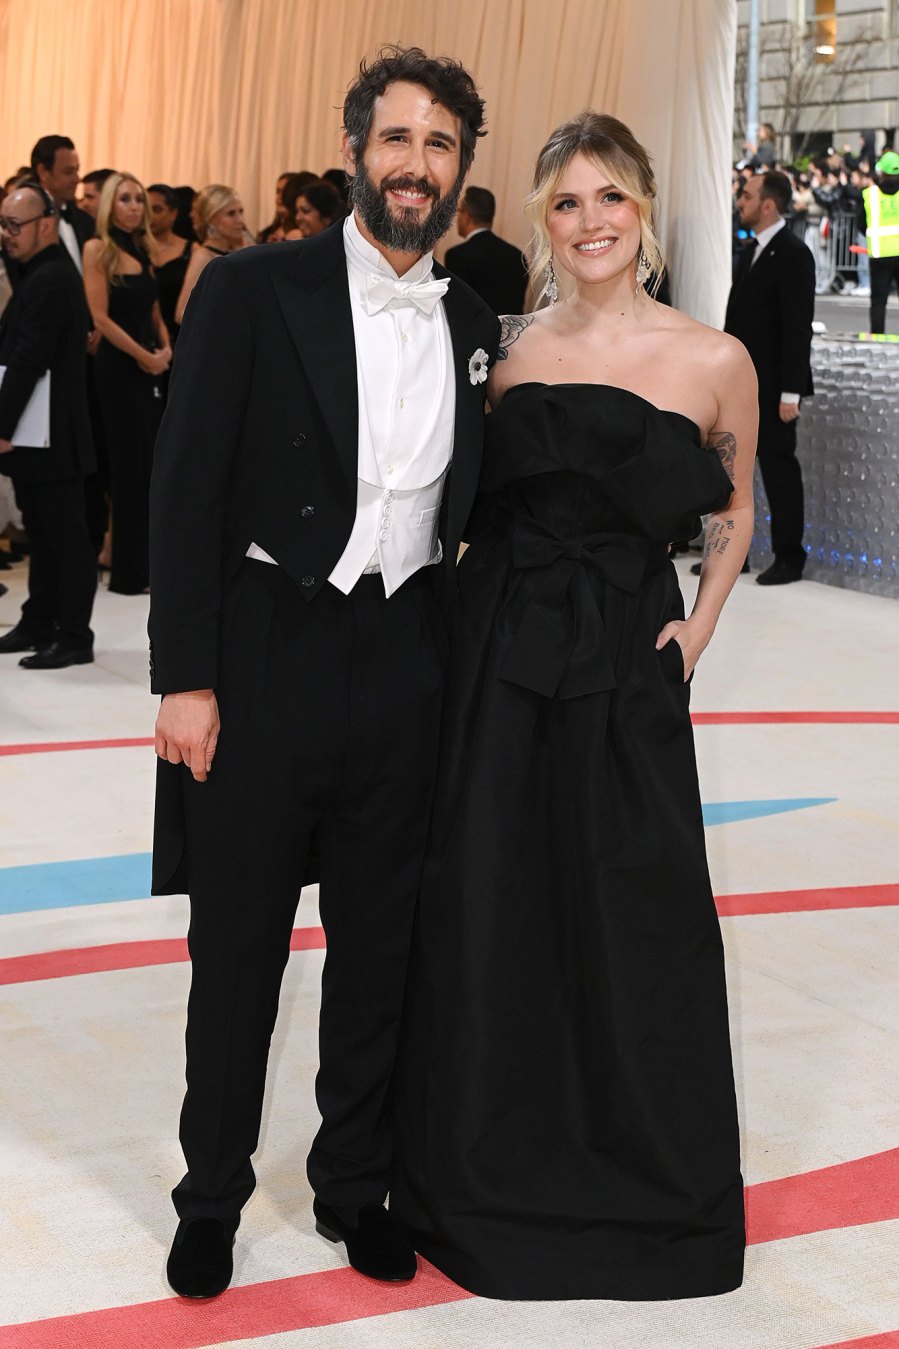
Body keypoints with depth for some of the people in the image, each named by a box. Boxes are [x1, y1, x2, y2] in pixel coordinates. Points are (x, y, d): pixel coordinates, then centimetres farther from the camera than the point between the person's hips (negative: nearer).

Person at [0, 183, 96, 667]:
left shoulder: (50, 280, -17)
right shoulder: (42, 273, 15)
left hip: (52, 439, -10)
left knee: (65, 536, -2)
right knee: (42, 534, 16)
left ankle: (74, 638, 4)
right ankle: (39, 624, 24)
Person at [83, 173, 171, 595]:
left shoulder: (144, 251, 14)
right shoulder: (97, 249, -7)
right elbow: (101, 318, -13)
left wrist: (166, 348, -1)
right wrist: (144, 356, -13)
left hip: (153, 366, 7)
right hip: (119, 366, -7)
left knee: (154, 463, 7)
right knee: (129, 464, -3)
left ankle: (152, 561, 15)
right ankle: (128, 570, 5)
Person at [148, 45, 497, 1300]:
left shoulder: (473, 324, 9)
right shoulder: (252, 291, -6)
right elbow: (186, 490, -8)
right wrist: (186, 678, -13)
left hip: (407, 668, 4)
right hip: (265, 662, -4)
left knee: (379, 948, 13)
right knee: (238, 949, 8)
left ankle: (355, 1184, 30)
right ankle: (212, 1196, 26)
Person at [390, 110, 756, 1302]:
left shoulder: (714, 361, -2)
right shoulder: (512, 348, 4)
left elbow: (734, 512, 12)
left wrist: (699, 627, 0)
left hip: (626, 668, -2)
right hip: (498, 658, 2)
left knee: (633, 923, 5)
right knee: (486, 912, 8)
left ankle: (649, 1188, 26)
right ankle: (494, 1178, 26)